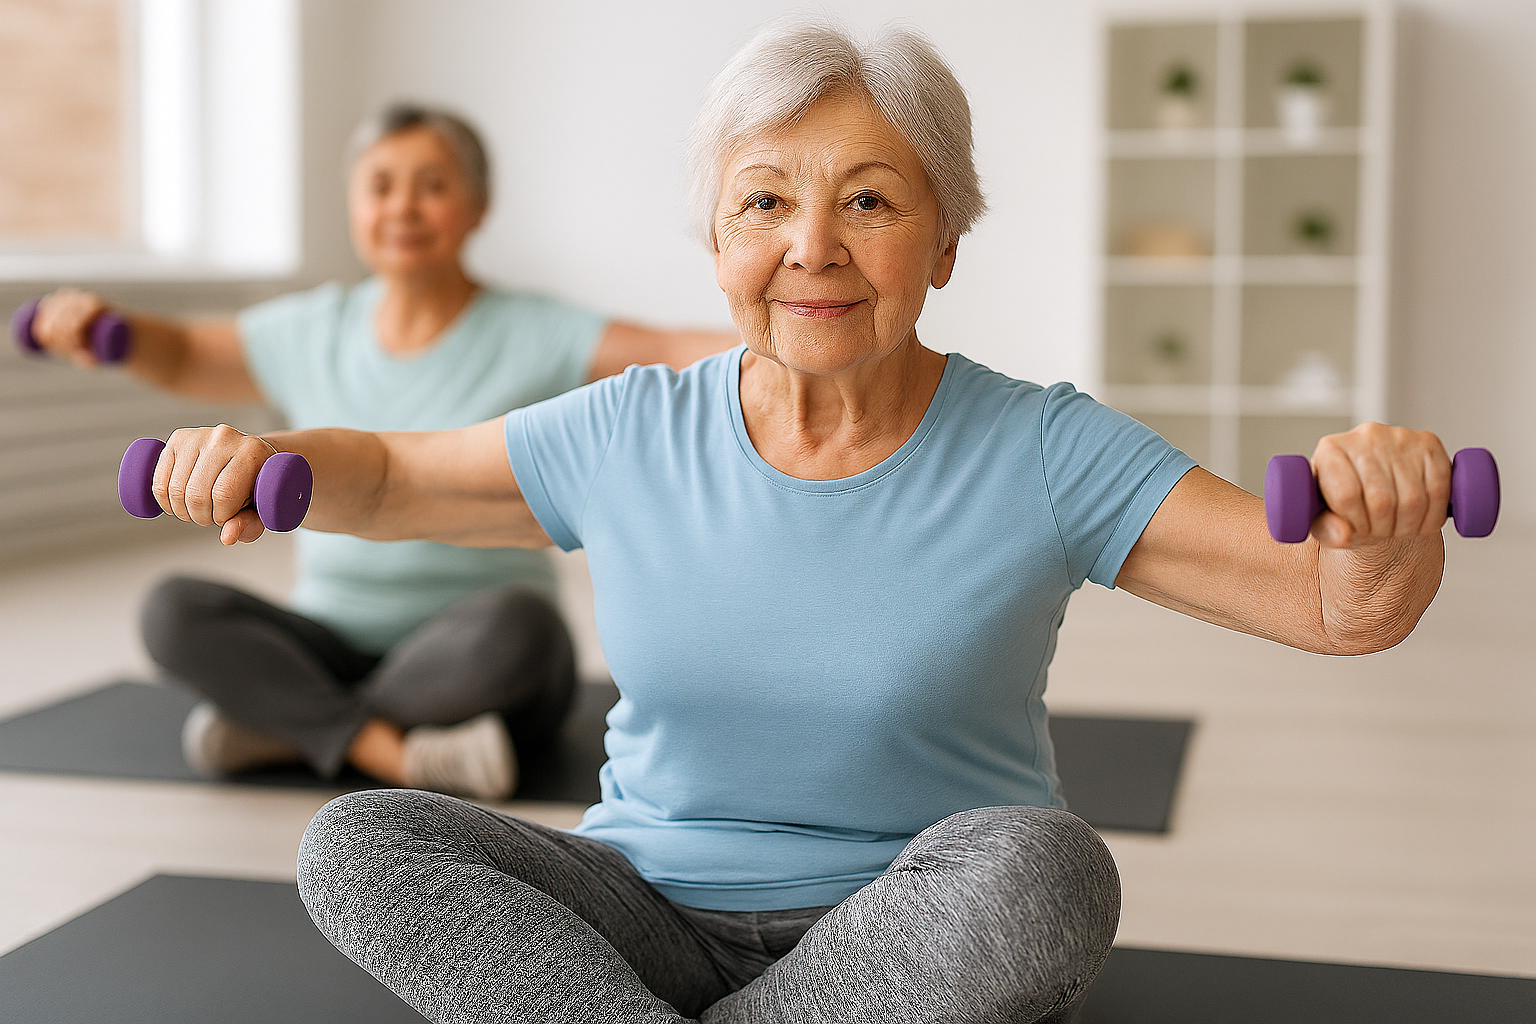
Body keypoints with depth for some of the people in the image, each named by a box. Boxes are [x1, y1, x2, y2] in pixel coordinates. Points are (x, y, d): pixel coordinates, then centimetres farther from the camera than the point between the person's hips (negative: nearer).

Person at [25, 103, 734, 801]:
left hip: (479, 668, -3)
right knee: (172, 610, -21)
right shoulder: (310, 335, 8)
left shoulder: (532, 337, -5)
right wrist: (101, 328, -2)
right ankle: (392, 751, -29)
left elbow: (668, 354, -18)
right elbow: (181, 357, 19)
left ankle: (285, 724, -19)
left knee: (512, 621, -37)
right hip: (336, 650, 3)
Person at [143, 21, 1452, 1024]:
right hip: (650, 909, 2)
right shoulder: (628, 439, -1)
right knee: (353, 844, -17)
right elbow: (385, 476, 11)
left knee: (1039, 869, -35)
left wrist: (1383, 524, -34)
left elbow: (1340, 607, -11)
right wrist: (268, 460, -11)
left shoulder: (1041, 456, -9)